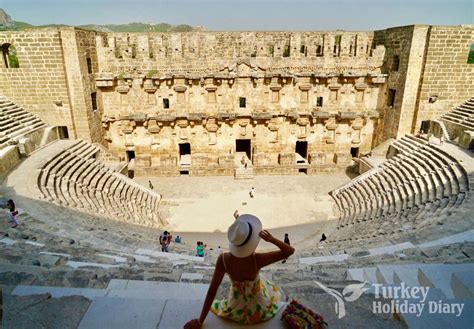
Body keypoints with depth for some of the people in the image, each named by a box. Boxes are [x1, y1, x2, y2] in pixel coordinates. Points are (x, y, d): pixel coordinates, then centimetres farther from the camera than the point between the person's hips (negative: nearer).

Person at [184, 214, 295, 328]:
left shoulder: (223, 259, -30)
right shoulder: (257, 260, -35)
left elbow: (211, 292, -21)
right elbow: (290, 251, -25)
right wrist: (271, 239, -41)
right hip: (260, 311, -3)